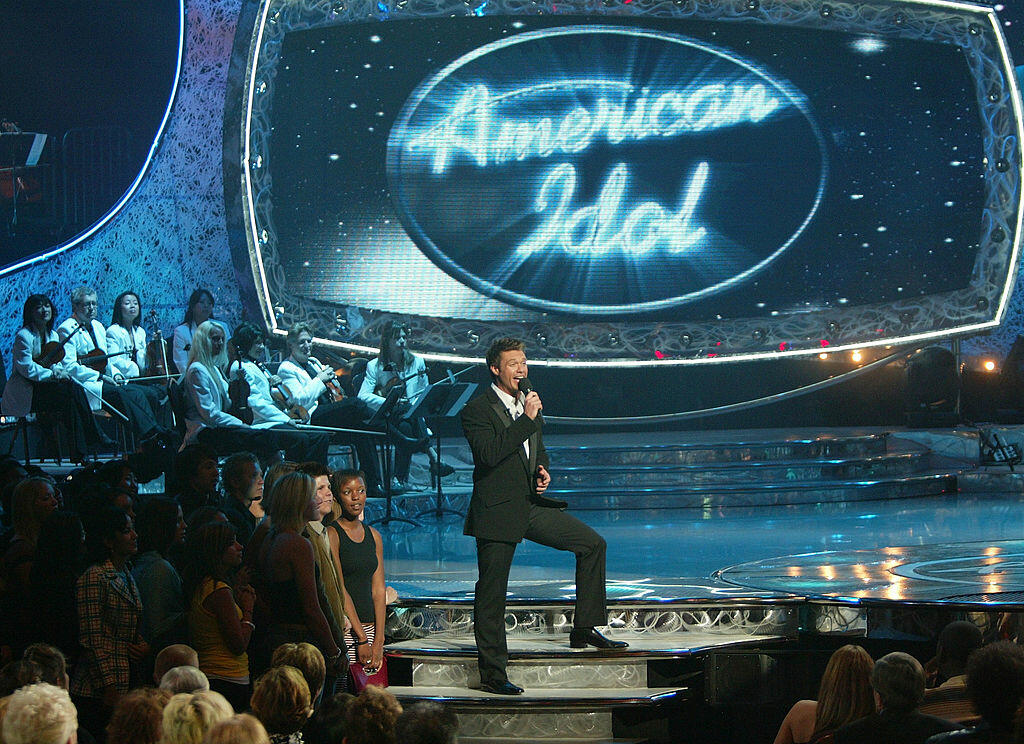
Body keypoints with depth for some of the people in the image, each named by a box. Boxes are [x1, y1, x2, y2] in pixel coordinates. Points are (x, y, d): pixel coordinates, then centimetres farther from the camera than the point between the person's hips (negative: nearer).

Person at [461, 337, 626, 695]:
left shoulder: (527, 404, 13)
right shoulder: (477, 410, -11)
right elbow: (488, 454, -26)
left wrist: (543, 469, 6)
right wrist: (526, 420, -25)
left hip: (531, 504, 8)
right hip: (497, 511, -7)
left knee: (593, 544, 5)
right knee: (492, 593, -4)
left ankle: (585, 629, 14)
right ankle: (492, 674, 2)